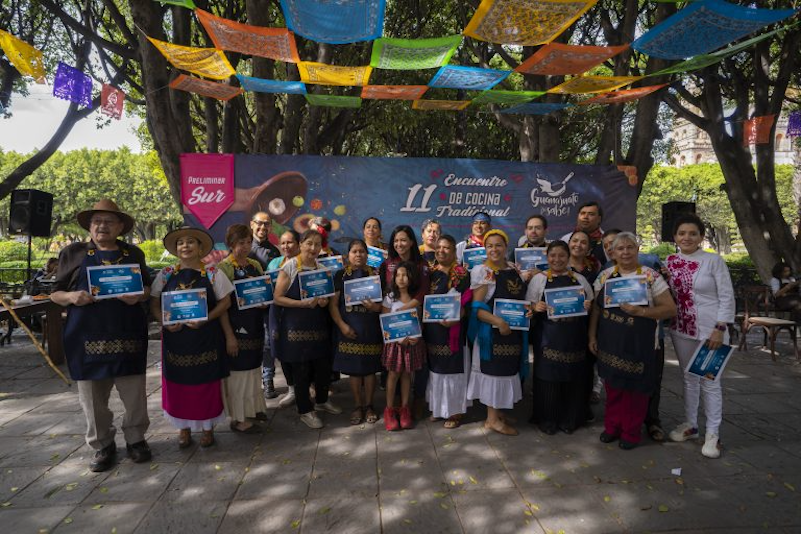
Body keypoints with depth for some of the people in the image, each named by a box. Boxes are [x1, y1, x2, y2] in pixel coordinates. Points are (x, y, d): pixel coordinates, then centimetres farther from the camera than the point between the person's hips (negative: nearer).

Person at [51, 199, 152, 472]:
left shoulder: (133, 253, 10)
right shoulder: (73, 253, 7)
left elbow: (147, 288, 14)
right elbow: (56, 293, 8)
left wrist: (137, 296, -9)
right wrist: (72, 297, -14)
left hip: (128, 334, 1)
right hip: (88, 336, 0)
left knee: (134, 392, 5)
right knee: (93, 396, 8)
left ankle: (136, 439, 25)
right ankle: (103, 445, 25)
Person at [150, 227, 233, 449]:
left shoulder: (212, 274, -1)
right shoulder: (165, 275, 6)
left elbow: (225, 302, -3)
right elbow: (154, 304, 6)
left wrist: (205, 319, -16)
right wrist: (165, 322, -12)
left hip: (206, 337, -2)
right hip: (175, 337, 2)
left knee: (206, 383, 5)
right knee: (178, 383, 8)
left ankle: (207, 428, 22)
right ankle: (184, 428, 26)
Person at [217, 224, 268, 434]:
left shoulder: (255, 265, 9)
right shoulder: (224, 267, -11)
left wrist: (265, 302, -3)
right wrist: (229, 336, -19)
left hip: (255, 325, 7)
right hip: (236, 327, -7)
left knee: (254, 367, 17)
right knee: (238, 369, 1)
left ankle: (253, 407, 34)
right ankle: (238, 418, 14)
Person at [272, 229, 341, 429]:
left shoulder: (322, 269, 8)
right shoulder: (290, 267, -8)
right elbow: (278, 298, -12)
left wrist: (324, 301, -7)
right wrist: (303, 303, -23)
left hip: (319, 325, 5)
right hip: (296, 327, -5)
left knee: (324, 365, 10)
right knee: (301, 369, 3)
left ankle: (322, 400, 35)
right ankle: (305, 410, 21)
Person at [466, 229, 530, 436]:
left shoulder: (515, 271, 9)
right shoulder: (482, 272, -10)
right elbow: (477, 308, -16)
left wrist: (528, 309, 1)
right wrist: (498, 321, -27)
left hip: (514, 331, 7)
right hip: (492, 332, -6)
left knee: (508, 370, 14)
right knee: (494, 370, 0)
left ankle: (497, 411, 30)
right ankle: (492, 419, 14)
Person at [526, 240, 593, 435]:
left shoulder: (580, 279, 11)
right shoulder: (539, 279, 4)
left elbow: (591, 304, 16)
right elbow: (529, 306, 3)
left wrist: (588, 306, -6)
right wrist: (536, 307, -18)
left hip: (574, 337, 2)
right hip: (548, 337, -2)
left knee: (573, 377, 6)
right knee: (548, 376, 0)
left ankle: (569, 419, 23)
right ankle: (547, 419, 15)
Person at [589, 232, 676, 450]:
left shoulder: (650, 276, -7)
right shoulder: (604, 276, 4)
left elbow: (670, 309, -8)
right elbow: (596, 308, 9)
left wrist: (640, 311, -21)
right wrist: (592, 336, 5)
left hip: (638, 344, -3)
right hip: (609, 343, 3)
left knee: (635, 388, 7)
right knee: (613, 386, 13)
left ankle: (631, 433, 25)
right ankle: (612, 427, 30)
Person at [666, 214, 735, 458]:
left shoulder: (714, 260, -8)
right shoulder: (669, 261, 4)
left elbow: (727, 297, -9)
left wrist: (720, 329, -14)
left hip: (710, 329, -4)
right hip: (681, 329, 4)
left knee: (710, 381, 2)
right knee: (689, 378, 15)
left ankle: (712, 434, 15)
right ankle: (690, 424, 29)